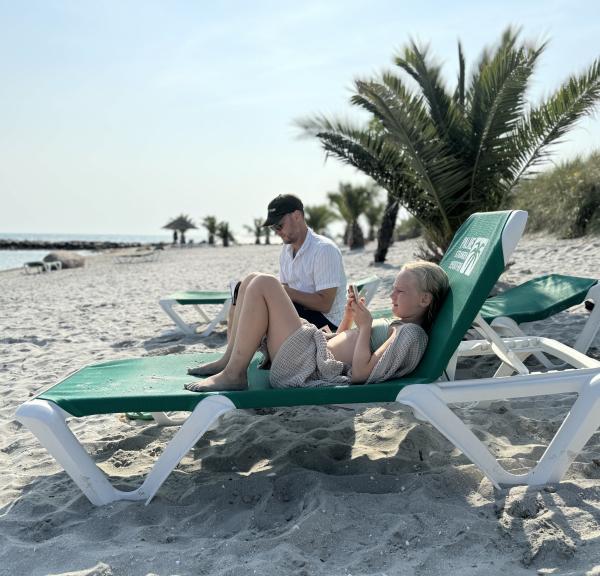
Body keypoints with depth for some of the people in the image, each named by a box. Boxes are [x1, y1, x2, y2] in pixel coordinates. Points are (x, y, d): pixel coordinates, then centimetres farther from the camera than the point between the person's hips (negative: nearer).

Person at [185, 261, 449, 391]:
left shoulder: (412, 334, -10)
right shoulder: (396, 324, 22)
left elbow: (361, 371, -21)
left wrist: (365, 325, -12)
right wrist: (349, 316, 13)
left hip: (306, 368, -10)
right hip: (316, 346, 10)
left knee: (264, 284, -19)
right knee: (252, 281, 9)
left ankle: (233, 375, -14)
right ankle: (229, 359, 7)